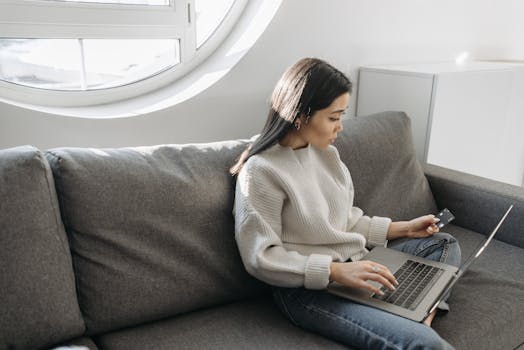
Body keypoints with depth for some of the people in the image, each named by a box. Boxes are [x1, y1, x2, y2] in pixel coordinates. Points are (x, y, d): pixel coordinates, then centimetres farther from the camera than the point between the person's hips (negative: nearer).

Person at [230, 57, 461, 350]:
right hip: (308, 288, -9)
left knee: (444, 243, 13)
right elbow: (261, 259, -19)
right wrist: (335, 270, -26)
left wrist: (403, 228, 10)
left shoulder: (326, 153, 6)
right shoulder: (260, 171, -18)